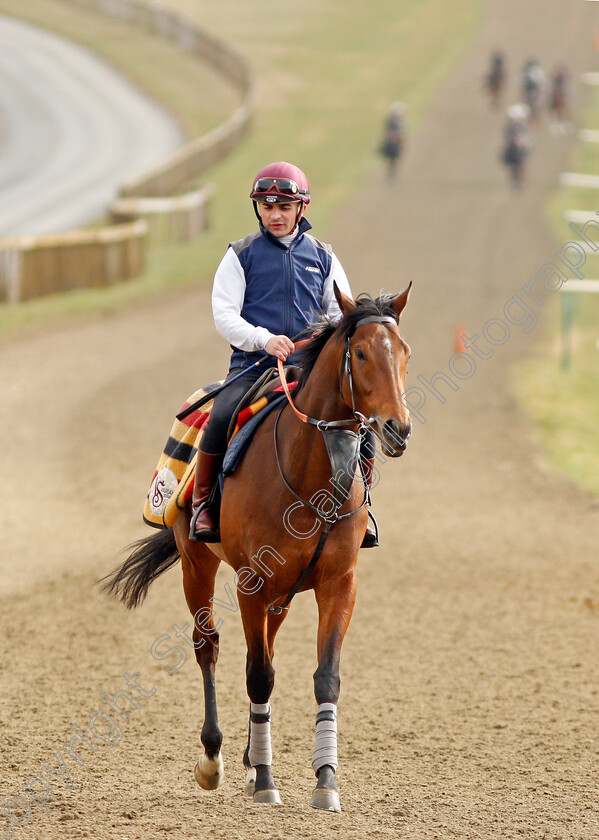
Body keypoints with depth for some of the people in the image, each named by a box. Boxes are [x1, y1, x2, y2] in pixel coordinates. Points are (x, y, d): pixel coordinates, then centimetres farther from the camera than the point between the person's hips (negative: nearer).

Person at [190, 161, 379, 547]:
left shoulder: (322, 257, 12)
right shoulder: (242, 255, 5)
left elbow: (342, 313, 16)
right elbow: (224, 315, -2)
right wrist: (264, 340, -19)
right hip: (253, 366, -2)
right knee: (222, 418, -30)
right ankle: (202, 503, -10)